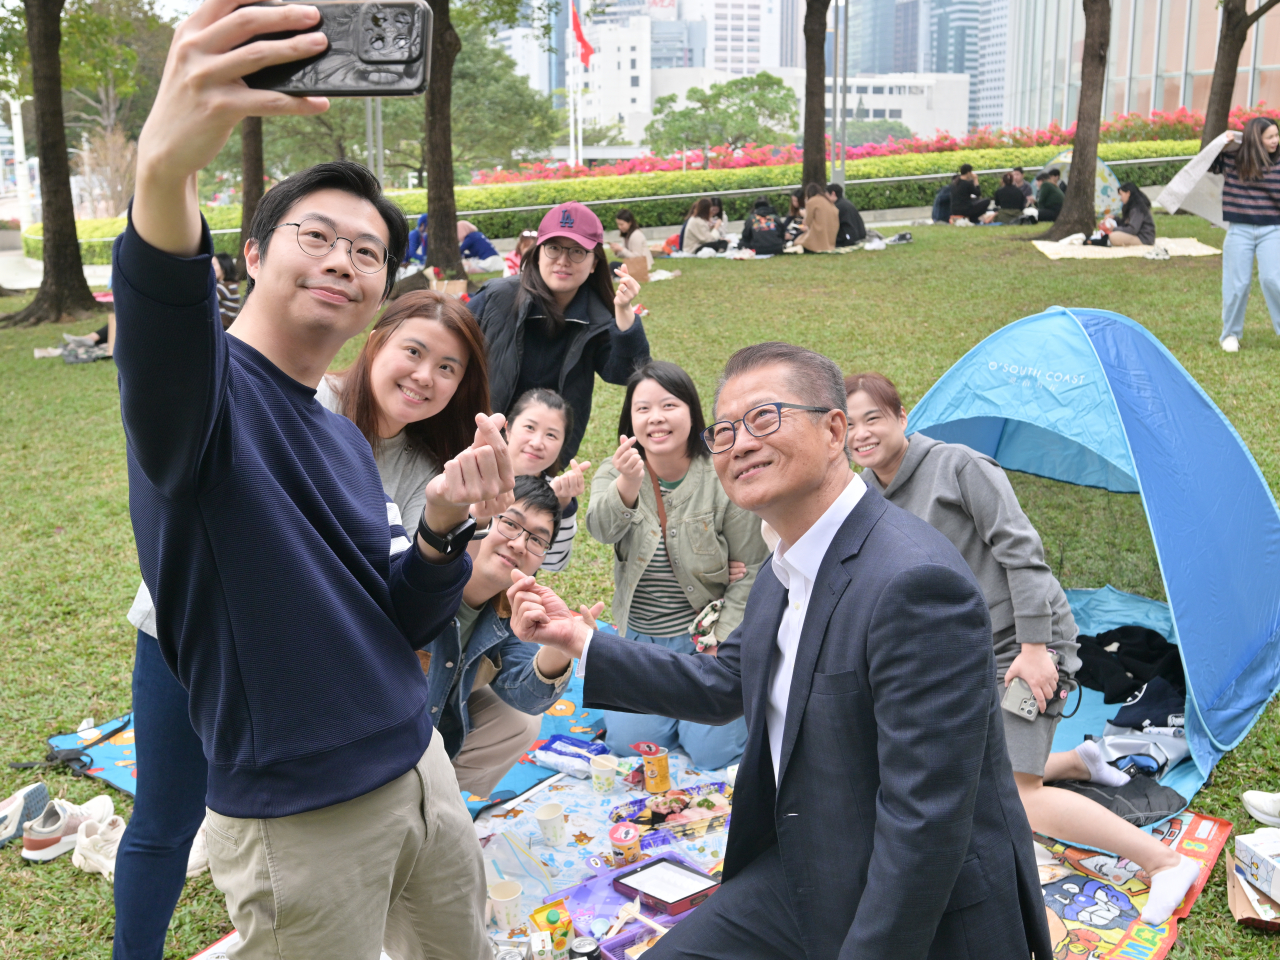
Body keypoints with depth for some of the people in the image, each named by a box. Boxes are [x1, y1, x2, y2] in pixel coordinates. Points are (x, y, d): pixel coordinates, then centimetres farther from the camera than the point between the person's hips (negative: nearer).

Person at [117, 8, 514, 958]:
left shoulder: (347, 440, 8)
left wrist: (442, 526, -13)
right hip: (298, 818, -7)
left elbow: (404, 624, 8)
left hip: (417, 765, 8)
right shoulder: (214, 390, -15)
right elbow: (163, 355, -41)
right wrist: (165, 170, -60)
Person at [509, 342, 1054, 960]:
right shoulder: (782, 572, 4)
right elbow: (721, 687, 17)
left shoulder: (916, 583, -28)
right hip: (797, 878, 8)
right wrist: (576, 641, 11)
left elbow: (925, 820, -28)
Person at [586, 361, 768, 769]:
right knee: (627, 742, -6)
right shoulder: (614, 475, -5)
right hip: (638, 639, 3)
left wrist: (724, 636, -15)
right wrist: (627, 485, -48)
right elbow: (602, 528, -28)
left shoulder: (724, 479, -12)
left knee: (710, 751, -11)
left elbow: (751, 570, -6)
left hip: (704, 638, -3)